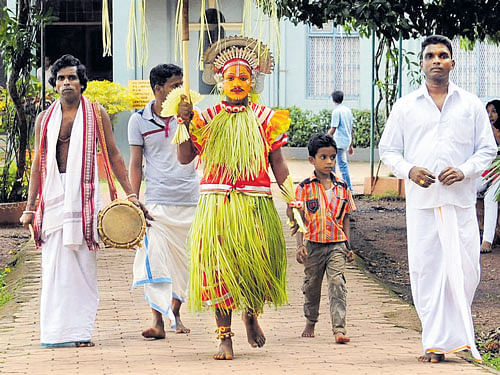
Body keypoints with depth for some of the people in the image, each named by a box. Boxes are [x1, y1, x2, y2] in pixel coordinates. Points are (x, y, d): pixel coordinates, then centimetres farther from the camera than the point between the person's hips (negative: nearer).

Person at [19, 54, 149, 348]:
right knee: (54, 265, -1)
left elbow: (114, 155, 8)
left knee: (82, 265, -2)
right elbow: (38, 164, 15)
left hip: (83, 192, -2)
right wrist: (30, 207, 11)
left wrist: (130, 194, 2)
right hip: (53, 195, 2)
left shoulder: (96, 114, 6)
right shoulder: (45, 119, 12)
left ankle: (80, 331, -1)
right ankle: (57, 331, 3)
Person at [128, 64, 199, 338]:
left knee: (181, 260, 8)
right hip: (156, 201, -2)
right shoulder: (139, 121, 2)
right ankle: (157, 322, -14)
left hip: (189, 200, 2)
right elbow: (136, 163, 5)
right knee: (154, 259, -13)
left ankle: (175, 314, 24)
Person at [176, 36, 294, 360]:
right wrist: (185, 123, -9)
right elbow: (185, 157, 4)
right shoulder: (208, 118, 10)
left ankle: (252, 314, 24)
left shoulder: (265, 118, 10)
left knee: (257, 264, -8)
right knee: (219, 268, -5)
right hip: (216, 204, 0)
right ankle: (224, 336, 4)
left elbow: (278, 164, 11)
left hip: (255, 205, 0)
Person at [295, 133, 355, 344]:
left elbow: (345, 219, 12)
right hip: (313, 245, 0)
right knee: (312, 285, 14)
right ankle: (310, 323, 35)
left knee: (337, 284, -13)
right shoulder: (304, 188, -1)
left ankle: (339, 328, -20)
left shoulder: (342, 188, 6)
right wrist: (300, 245, -8)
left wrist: (348, 246, 9)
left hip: (337, 245, 0)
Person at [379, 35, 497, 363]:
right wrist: (408, 170, -7)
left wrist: (464, 170, -8)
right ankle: (436, 342, 0)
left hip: (461, 199, 0)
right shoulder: (406, 106, 11)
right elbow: (388, 148, 13)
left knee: (465, 269, -4)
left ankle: (460, 333, 18)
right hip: (421, 201, 0)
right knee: (426, 268, -4)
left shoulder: (471, 104, 10)